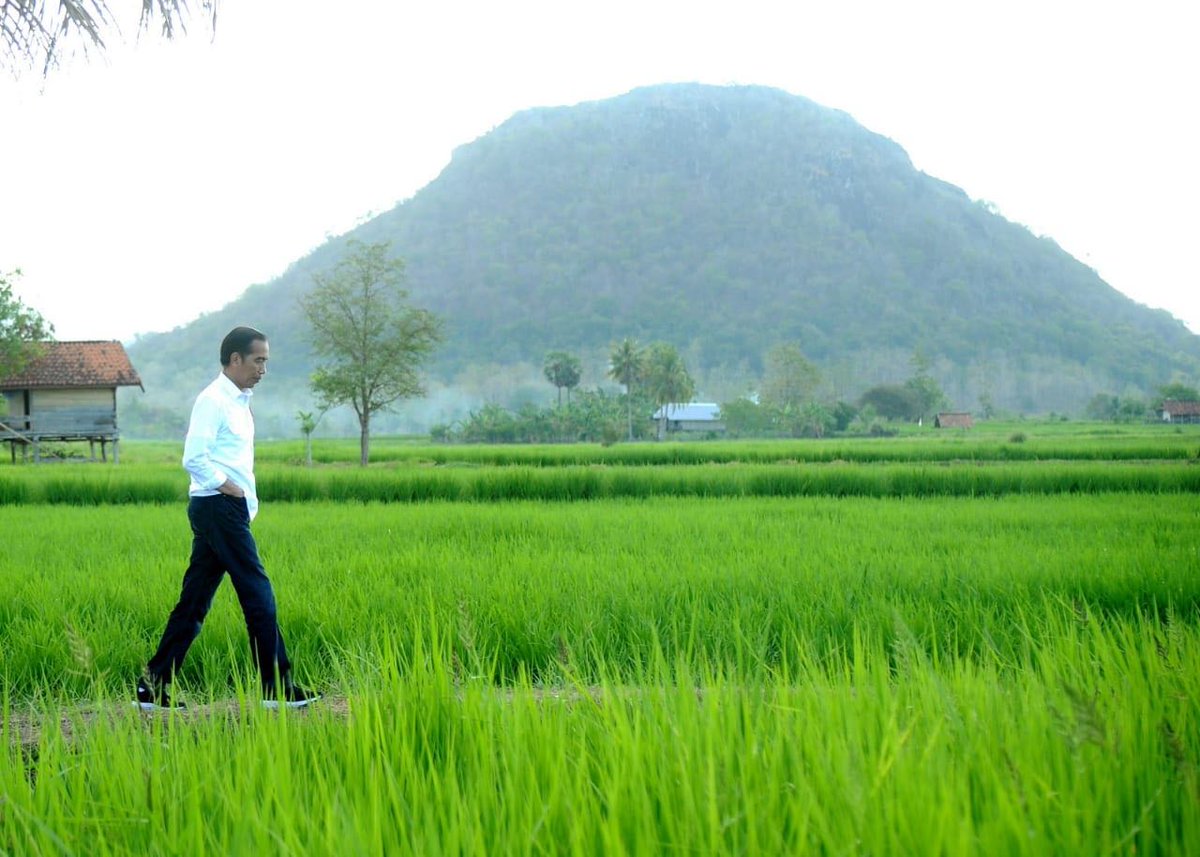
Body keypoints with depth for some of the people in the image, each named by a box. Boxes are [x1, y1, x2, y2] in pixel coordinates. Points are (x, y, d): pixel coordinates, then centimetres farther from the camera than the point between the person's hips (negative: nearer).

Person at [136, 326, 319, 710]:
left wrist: (242, 495, 12)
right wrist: (231, 488, -16)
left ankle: (154, 686, 12)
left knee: (194, 601, 9)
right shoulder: (213, 400, -11)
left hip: (228, 510, 10)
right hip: (219, 508, -10)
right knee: (258, 595, -6)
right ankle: (277, 687, -1)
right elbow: (194, 459, -20)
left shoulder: (239, 401, 19)